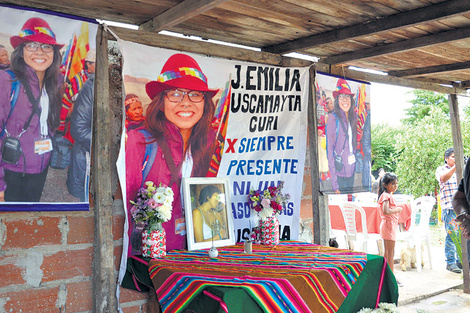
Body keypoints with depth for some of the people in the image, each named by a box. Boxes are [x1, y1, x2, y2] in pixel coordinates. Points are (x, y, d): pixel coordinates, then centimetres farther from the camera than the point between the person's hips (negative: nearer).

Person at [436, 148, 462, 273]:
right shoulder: (441, 169, 4)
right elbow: (443, 178, -19)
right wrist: (455, 166, -30)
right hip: (449, 207, -5)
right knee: (451, 235, -8)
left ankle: (460, 261, 16)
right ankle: (450, 263, -1)